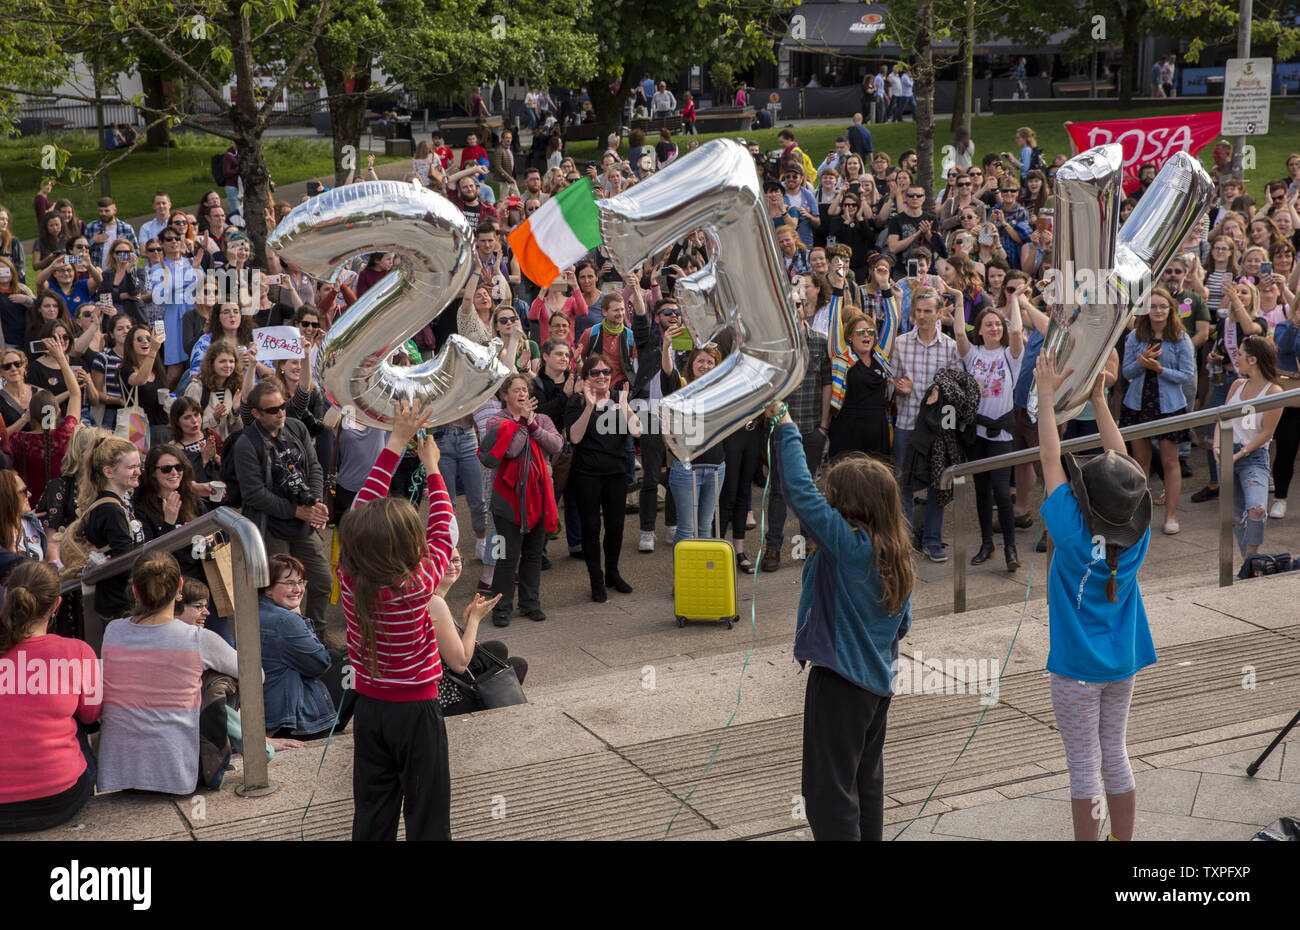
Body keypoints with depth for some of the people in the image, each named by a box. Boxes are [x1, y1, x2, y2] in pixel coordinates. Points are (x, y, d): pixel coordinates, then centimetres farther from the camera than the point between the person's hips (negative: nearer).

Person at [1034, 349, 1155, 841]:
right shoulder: (1135, 534, -9)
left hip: (1078, 668, -5)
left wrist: (1047, 393, -8)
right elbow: (1123, 465, 2)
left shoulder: (1074, 535, -22)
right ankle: (1124, 842, 26)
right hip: (1122, 662, 6)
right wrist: (1098, 398, 7)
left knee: (1084, 767, 4)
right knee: (1115, 758, 17)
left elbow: (1050, 458, -16)